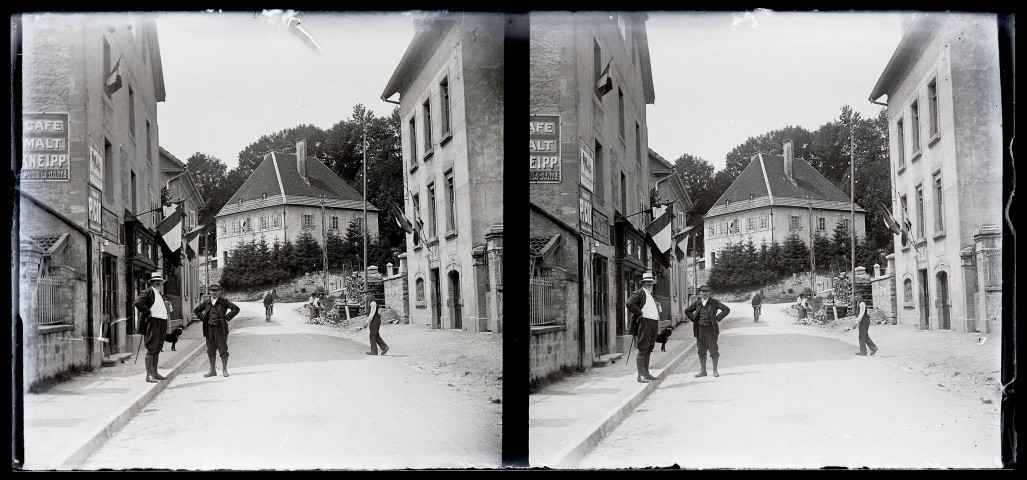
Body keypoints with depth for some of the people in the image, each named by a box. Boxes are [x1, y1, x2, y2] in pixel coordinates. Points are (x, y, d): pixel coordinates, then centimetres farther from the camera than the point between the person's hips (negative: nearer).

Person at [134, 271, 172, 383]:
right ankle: (149, 375, -8)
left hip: (162, 322, 9)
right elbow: (138, 302, -20)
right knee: (151, 348, -9)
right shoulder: (148, 291, -5)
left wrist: (168, 306, 13)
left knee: (157, 349, 12)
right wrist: (148, 313, -17)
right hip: (152, 321, -9)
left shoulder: (160, 294, 21)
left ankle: (155, 373, 18)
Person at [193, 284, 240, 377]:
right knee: (210, 351, 7)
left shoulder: (224, 302, 0)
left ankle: (224, 370, 6)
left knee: (223, 350, -2)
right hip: (209, 329, 3)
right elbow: (196, 310, 22)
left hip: (220, 328, -3)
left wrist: (227, 317, -7)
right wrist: (202, 318, 8)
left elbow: (236, 309, -4)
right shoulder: (206, 302, 9)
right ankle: (212, 370, 15)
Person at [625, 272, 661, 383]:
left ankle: (646, 373, 20)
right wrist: (639, 314, -17)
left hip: (654, 323, 9)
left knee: (649, 349, 13)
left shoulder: (651, 295, 22)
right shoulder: (639, 293, -6)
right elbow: (629, 304, -21)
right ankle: (640, 375, -9)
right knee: (643, 350, -9)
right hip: (644, 323, -9)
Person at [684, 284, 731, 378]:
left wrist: (717, 318, -9)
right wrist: (693, 319, 7)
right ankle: (703, 371, 13)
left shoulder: (714, 302, -2)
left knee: (713, 349, -2)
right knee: (701, 350, 6)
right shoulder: (697, 303, 7)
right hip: (700, 329, 3)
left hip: (711, 329, -3)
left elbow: (726, 309, -6)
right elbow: (687, 311, 19)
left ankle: (715, 370, 8)